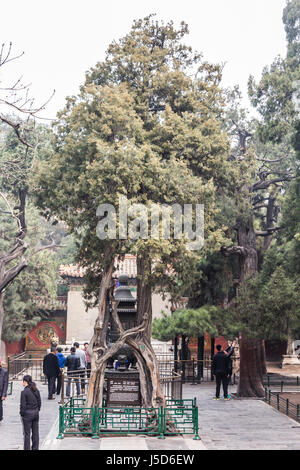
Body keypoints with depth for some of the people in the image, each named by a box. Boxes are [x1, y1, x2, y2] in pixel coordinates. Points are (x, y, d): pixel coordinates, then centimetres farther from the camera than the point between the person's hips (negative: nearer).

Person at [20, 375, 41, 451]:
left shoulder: (24, 392, -16)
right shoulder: (36, 390, 2)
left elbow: (23, 405, -15)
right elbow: (39, 402, 7)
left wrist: (21, 413, -3)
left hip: (27, 414, -6)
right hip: (36, 413, 6)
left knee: (27, 433, 4)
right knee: (35, 432, 12)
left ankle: (27, 448, 8)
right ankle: (35, 448, 18)